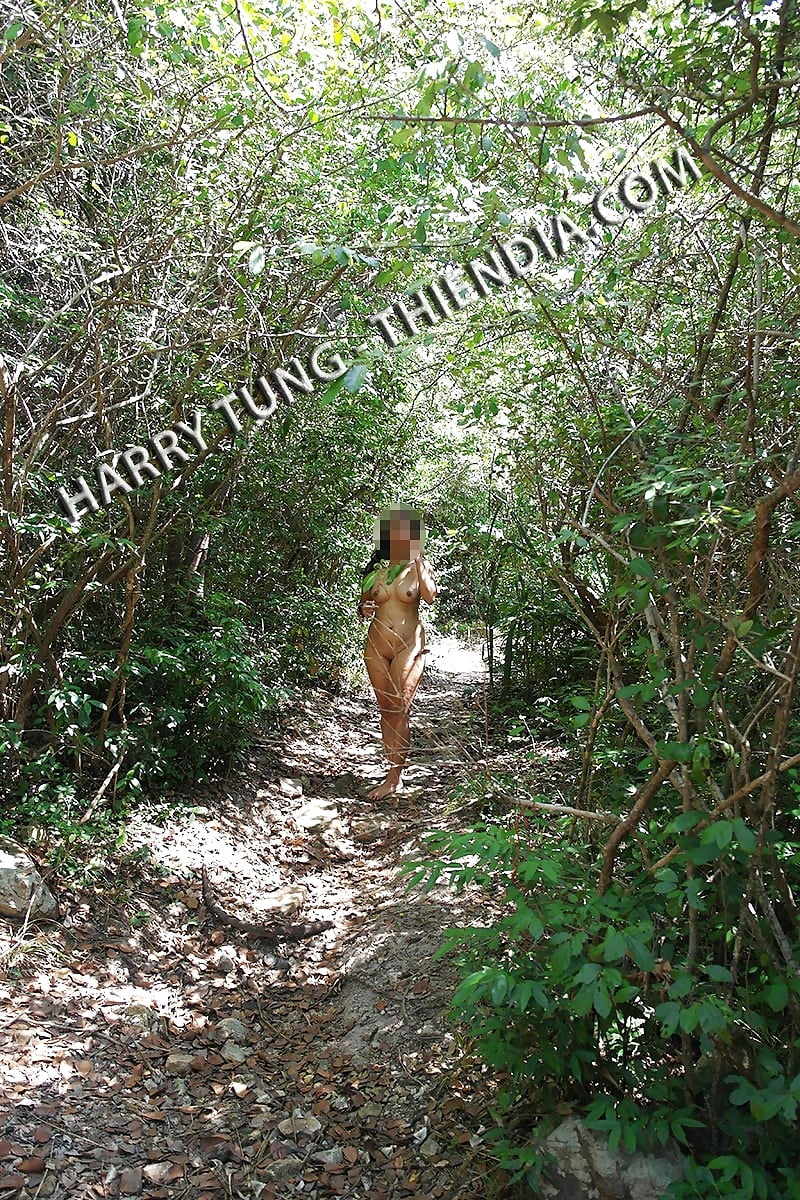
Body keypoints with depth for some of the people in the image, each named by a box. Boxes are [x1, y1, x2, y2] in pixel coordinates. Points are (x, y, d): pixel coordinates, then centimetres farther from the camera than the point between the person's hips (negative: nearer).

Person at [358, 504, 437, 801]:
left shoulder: (418, 566, 0)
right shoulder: (374, 571, 7)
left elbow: (430, 596, -18)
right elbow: (363, 605, 18)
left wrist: (417, 559, -17)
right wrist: (364, 610, -6)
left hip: (409, 646, -3)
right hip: (377, 646, 3)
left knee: (399, 710, -9)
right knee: (386, 710, 6)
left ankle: (394, 777, -3)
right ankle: (395, 774, 14)